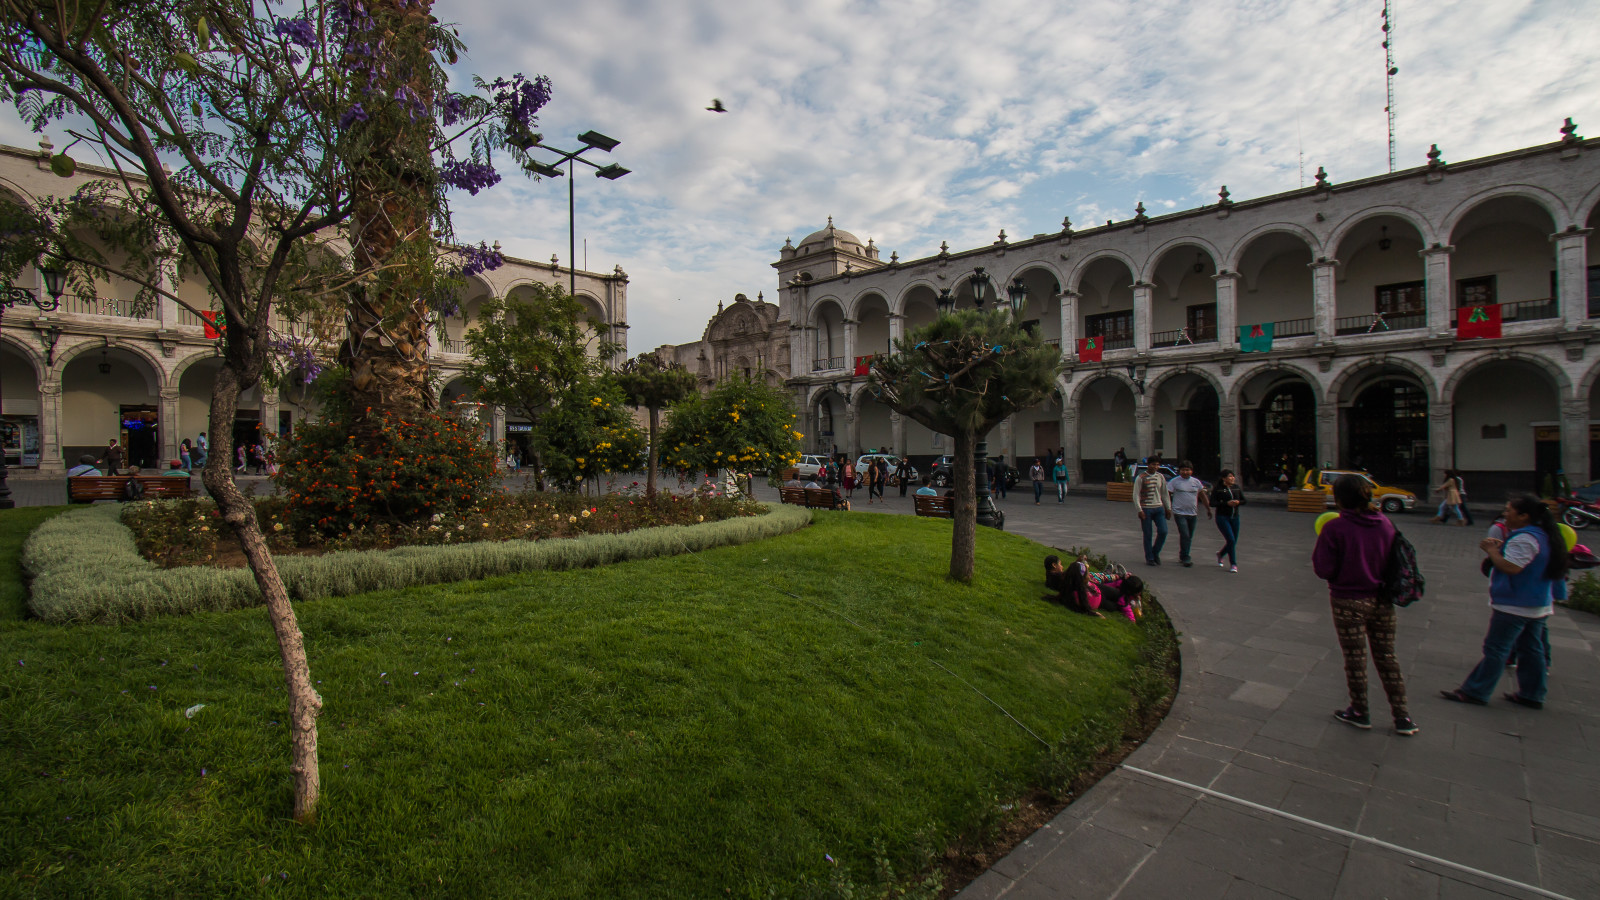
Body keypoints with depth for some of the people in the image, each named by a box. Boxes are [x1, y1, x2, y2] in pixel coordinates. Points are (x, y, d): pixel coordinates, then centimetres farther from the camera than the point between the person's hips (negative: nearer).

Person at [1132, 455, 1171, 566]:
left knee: (1163, 531, -6)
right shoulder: (1141, 478, -5)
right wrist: (1139, 510, -12)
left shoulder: (1161, 477, 9)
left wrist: (1168, 508, 15)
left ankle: (1155, 552, 16)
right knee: (1148, 535, 1)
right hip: (1146, 509, -4)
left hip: (1159, 508, 4)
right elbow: (1136, 495, -7)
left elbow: (1165, 494, 17)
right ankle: (1149, 558, 11)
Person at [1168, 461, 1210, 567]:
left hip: (1192, 514, 5)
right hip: (1179, 513, -5)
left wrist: (1208, 509, 23)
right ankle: (1185, 558, -8)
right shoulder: (1174, 482, -4)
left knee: (1189, 537, 10)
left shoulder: (1196, 482, 9)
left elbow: (1202, 495, 20)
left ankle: (1182, 557, 24)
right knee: (1185, 535, -14)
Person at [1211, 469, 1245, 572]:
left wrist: (1238, 502, -10)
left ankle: (1220, 554, 37)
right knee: (1231, 540, -13)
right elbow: (1212, 503, -12)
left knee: (1233, 542, 8)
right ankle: (1233, 564, -2)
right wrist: (1226, 503, -21)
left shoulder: (1236, 487, 8)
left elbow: (1244, 500, 11)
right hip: (1222, 517, -5)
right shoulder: (1218, 489, -7)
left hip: (1234, 517, 5)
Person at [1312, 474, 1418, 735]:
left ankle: (1359, 712, 23)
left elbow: (1324, 570, -16)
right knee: (1387, 658, 16)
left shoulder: (1334, 529, -18)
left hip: (1349, 603, -5)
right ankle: (1401, 717, 22)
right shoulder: (1386, 525, -2)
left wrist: (1321, 547, -1)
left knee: (1355, 659, 10)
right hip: (1382, 603, 5)